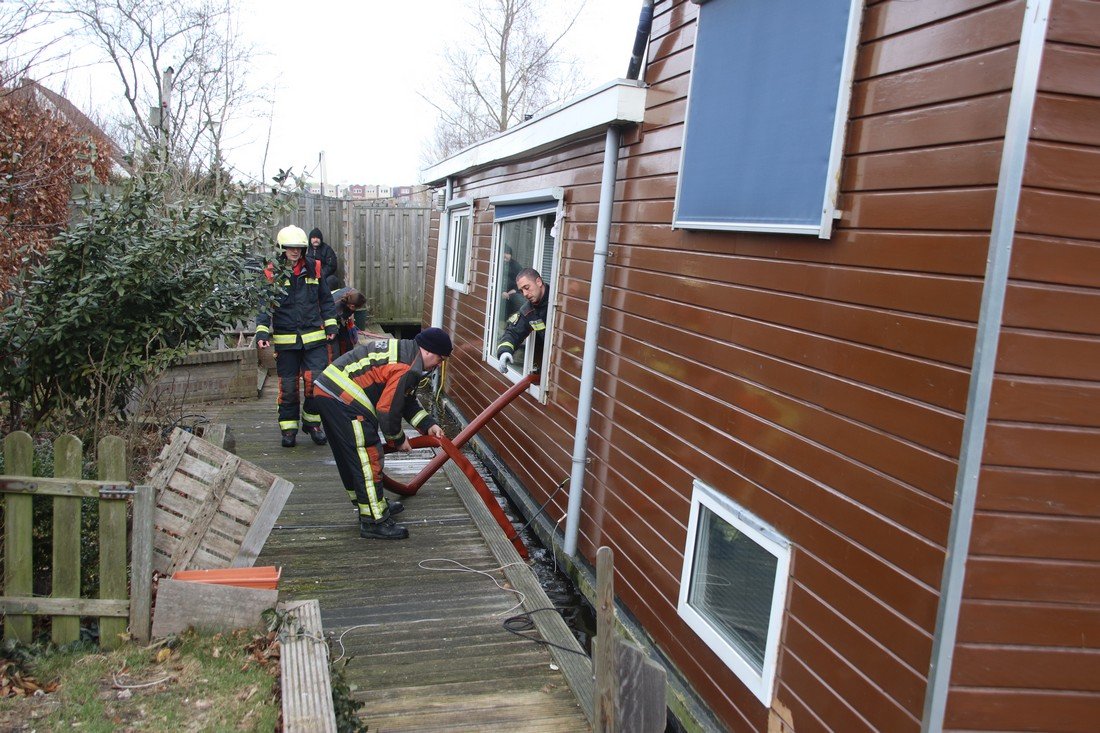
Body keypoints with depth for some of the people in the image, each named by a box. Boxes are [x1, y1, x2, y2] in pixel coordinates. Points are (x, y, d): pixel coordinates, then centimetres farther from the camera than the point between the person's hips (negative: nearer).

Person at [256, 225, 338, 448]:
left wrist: (330, 325, 9)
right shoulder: (272, 273, -1)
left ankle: (312, 422, 15)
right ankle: (288, 428, 18)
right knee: (288, 386, 5)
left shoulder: (314, 268, 6)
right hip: (285, 340, -1)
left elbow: (326, 299, 14)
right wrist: (262, 332, -11)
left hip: (314, 337, 1)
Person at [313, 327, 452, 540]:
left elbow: (406, 400, 24)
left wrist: (428, 425, 17)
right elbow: (387, 410, -13)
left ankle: (374, 504, 36)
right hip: (343, 398, -11)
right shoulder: (407, 368, -16)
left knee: (350, 456, 21)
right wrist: (399, 439, 4)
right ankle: (374, 521, 1)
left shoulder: (404, 350, 16)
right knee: (368, 458, -5)